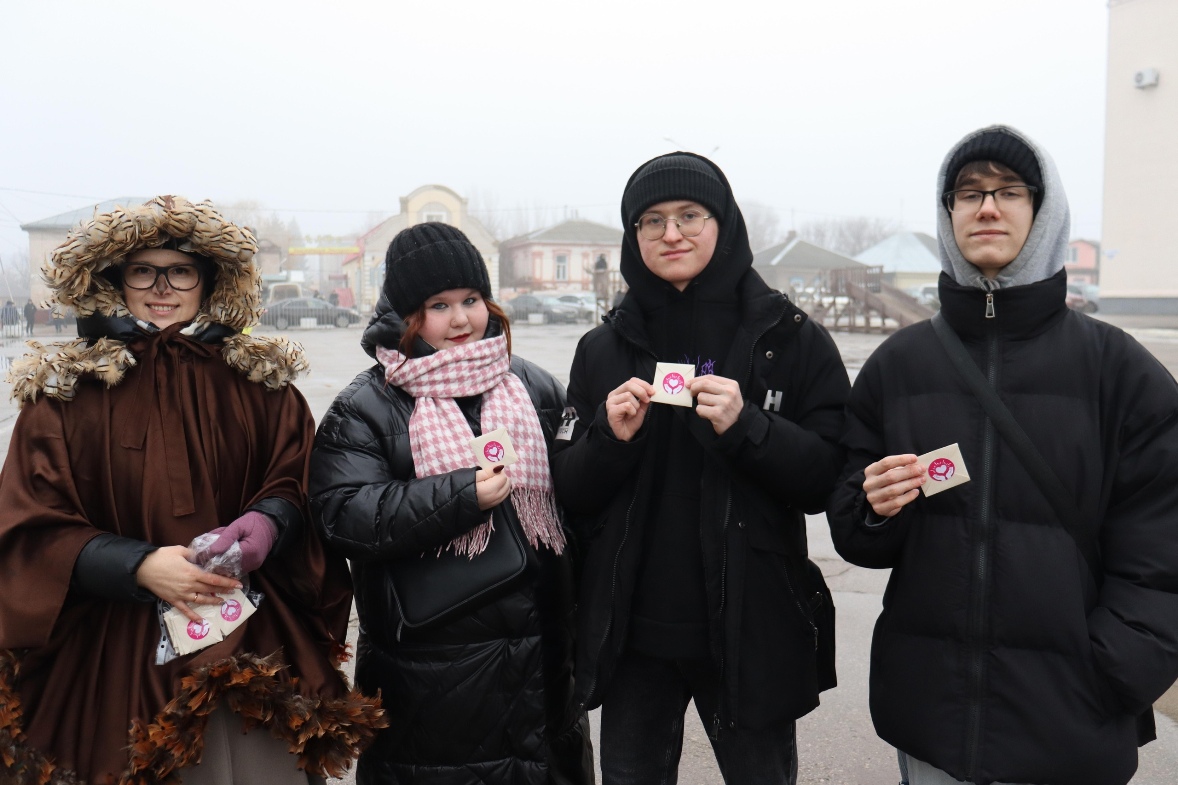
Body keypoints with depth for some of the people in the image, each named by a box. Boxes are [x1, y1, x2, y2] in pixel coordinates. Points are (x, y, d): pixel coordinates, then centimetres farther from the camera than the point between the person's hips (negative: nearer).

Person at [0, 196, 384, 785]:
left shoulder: (258, 381, 4)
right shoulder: (65, 390, -1)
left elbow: (298, 485, 6)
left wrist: (268, 522, -16)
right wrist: (139, 565, -17)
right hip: (115, 653, -1)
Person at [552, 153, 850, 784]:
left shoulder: (791, 338, -2)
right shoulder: (603, 349, 5)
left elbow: (830, 480, -6)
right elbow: (567, 495, 4)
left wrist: (746, 426, -21)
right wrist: (611, 438, -15)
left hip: (750, 631, -2)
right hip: (632, 633, 2)